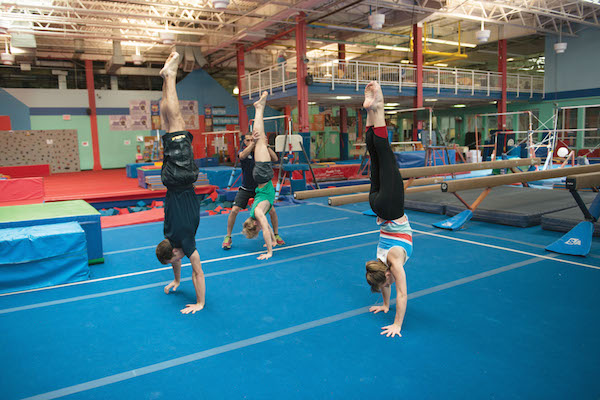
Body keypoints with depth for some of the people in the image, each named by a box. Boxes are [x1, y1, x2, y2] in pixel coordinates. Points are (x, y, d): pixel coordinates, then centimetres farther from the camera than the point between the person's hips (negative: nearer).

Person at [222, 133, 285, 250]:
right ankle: (228, 237, 8)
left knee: (272, 210, -5)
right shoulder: (243, 151, -8)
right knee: (234, 211, -10)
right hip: (245, 189, -1)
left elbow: (275, 159, -20)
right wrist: (253, 143, -41)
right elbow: (242, 156, -35)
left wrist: (266, 146, -30)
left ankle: (276, 235, 16)